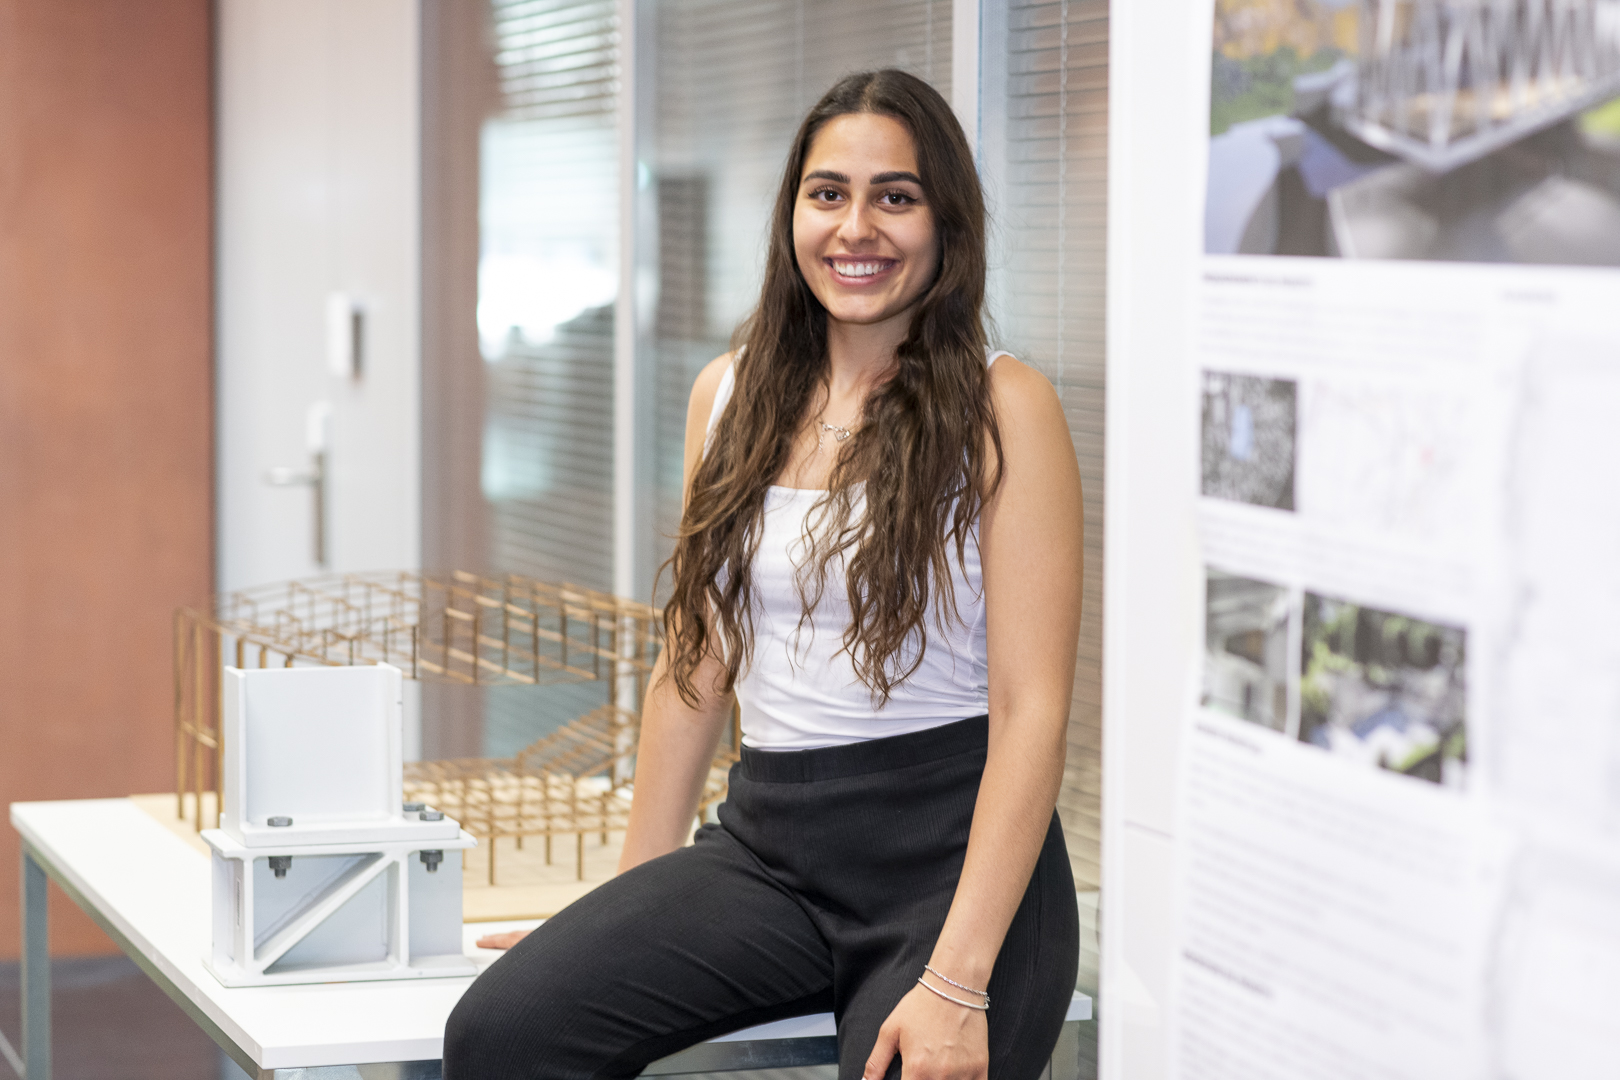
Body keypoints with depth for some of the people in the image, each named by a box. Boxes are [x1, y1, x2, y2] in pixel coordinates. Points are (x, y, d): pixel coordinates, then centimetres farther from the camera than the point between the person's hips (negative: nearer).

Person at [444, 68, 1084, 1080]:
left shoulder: (1002, 409, -5)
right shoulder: (732, 396, 11)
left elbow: (1033, 712, -11)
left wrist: (958, 984, -18)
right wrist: (634, 904, 16)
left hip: (951, 855, -4)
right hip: (767, 840, 4)